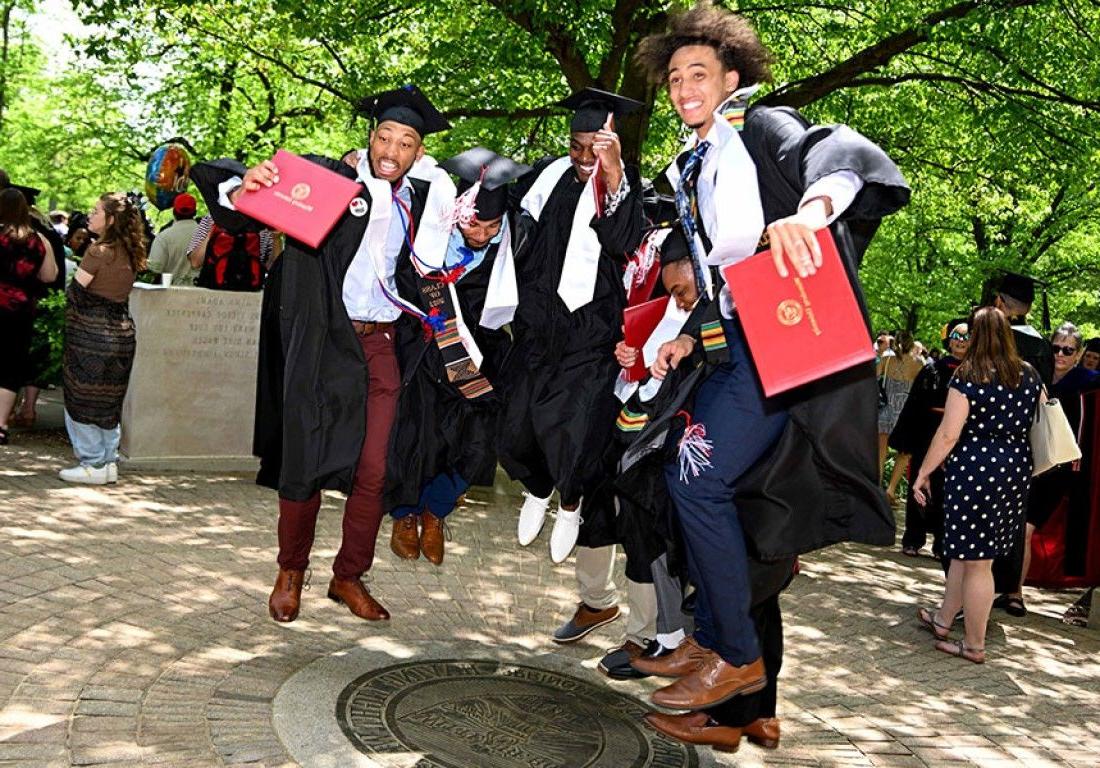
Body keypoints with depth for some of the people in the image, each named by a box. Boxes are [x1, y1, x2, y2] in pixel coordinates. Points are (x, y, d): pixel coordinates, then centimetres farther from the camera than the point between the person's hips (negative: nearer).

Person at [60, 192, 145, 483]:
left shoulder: (99, 251, -15)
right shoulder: (129, 254, 7)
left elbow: (76, 291, -9)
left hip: (91, 336, -7)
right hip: (122, 334, 7)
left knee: (81, 402, 3)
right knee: (109, 404, 13)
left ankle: (92, 464, 7)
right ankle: (109, 463, 18)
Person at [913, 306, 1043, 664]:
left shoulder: (967, 377, -12)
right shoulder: (1030, 376, 6)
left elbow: (948, 434, -15)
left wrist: (923, 473, -6)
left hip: (974, 471, -6)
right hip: (1016, 473, 7)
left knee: (975, 560, 3)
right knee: (966, 551, 19)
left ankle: (973, 645, 14)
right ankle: (944, 620, 33)